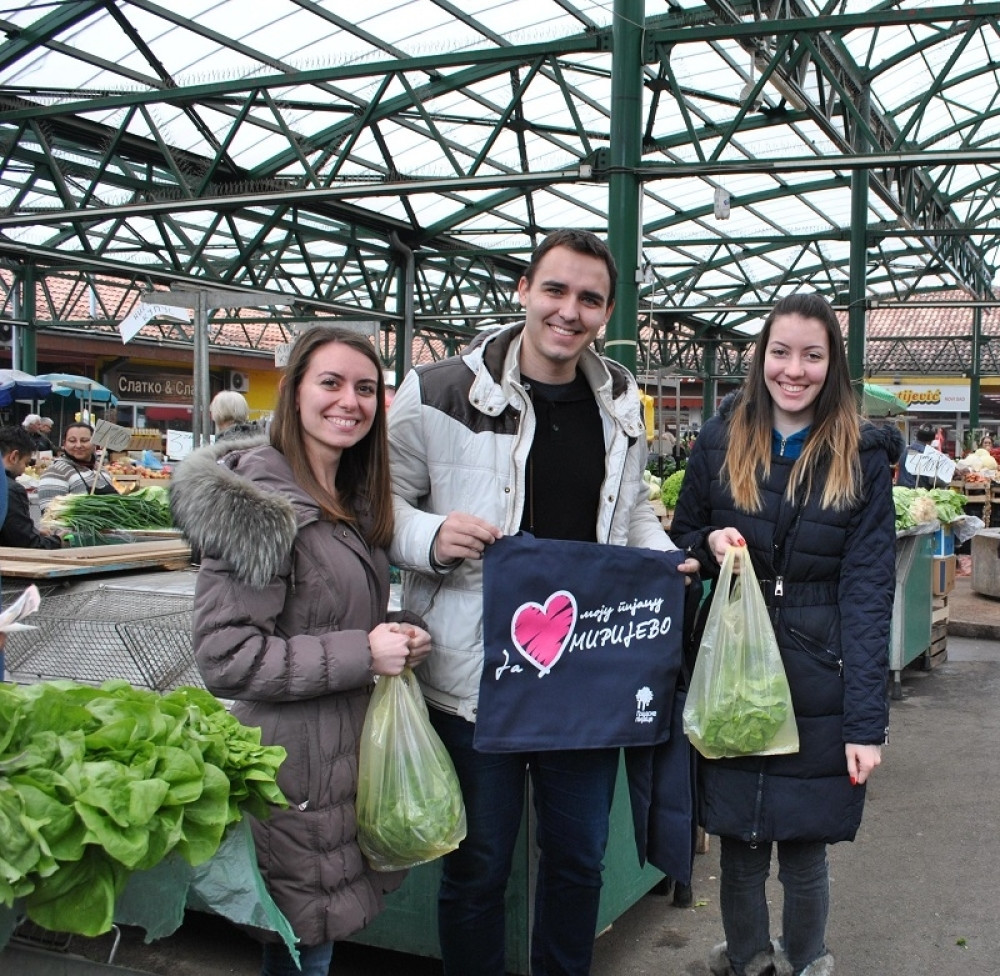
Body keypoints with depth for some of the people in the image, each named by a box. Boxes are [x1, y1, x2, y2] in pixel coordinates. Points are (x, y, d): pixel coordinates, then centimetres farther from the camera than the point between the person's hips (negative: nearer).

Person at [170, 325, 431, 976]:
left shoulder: (357, 501, 9)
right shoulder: (257, 502, -18)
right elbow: (225, 657, -22)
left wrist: (404, 632, 0)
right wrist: (362, 654, -22)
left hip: (354, 749, 8)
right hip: (295, 762, -8)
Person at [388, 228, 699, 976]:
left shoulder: (620, 404, 6)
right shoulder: (440, 394, -10)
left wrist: (661, 555, 1)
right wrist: (433, 537, -23)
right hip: (477, 675, -4)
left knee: (579, 858, 19)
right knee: (478, 866, 11)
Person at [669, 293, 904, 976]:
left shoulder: (862, 457, -4)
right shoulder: (721, 440, 1)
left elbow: (869, 592, -8)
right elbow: (680, 541, 12)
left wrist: (866, 721, -14)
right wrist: (710, 543, -13)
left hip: (818, 688, -1)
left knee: (804, 848, 8)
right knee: (739, 845, 10)